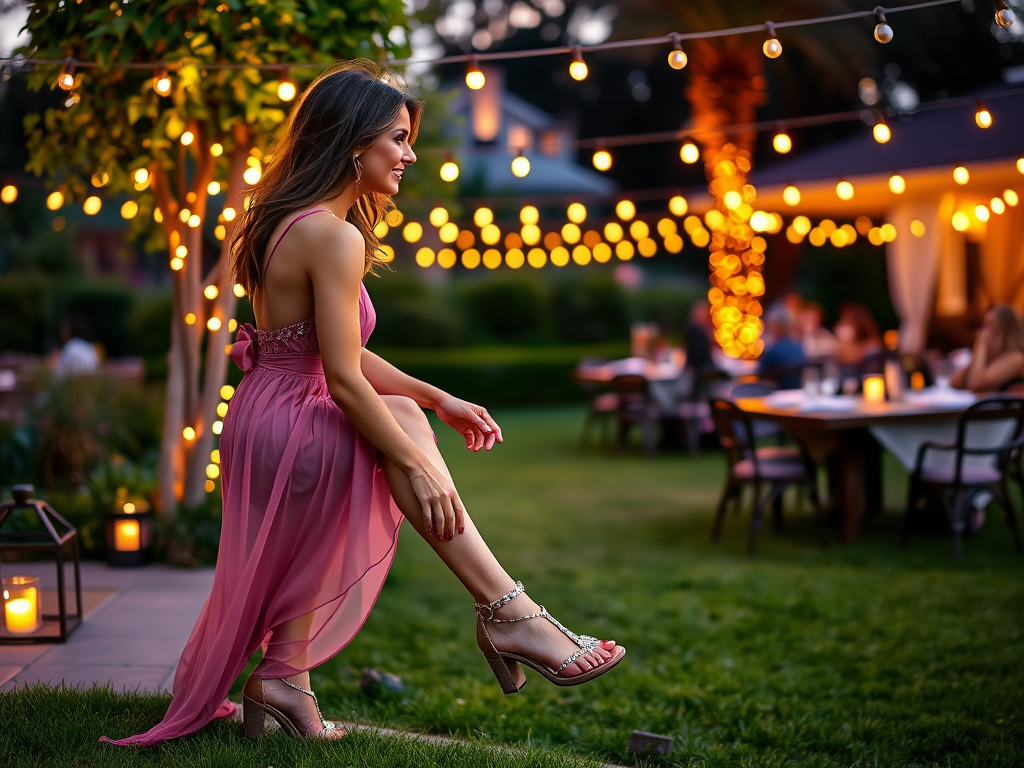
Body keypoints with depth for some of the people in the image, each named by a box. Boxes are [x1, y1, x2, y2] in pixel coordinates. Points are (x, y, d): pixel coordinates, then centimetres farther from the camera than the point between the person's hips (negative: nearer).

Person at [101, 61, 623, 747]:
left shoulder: (293, 224, 15)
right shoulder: (335, 236, -18)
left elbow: (341, 357, 16)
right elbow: (344, 380, -22)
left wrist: (437, 399, 14)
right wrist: (419, 466, -18)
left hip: (270, 419, 10)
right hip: (285, 427, -10)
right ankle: (509, 614, -10)